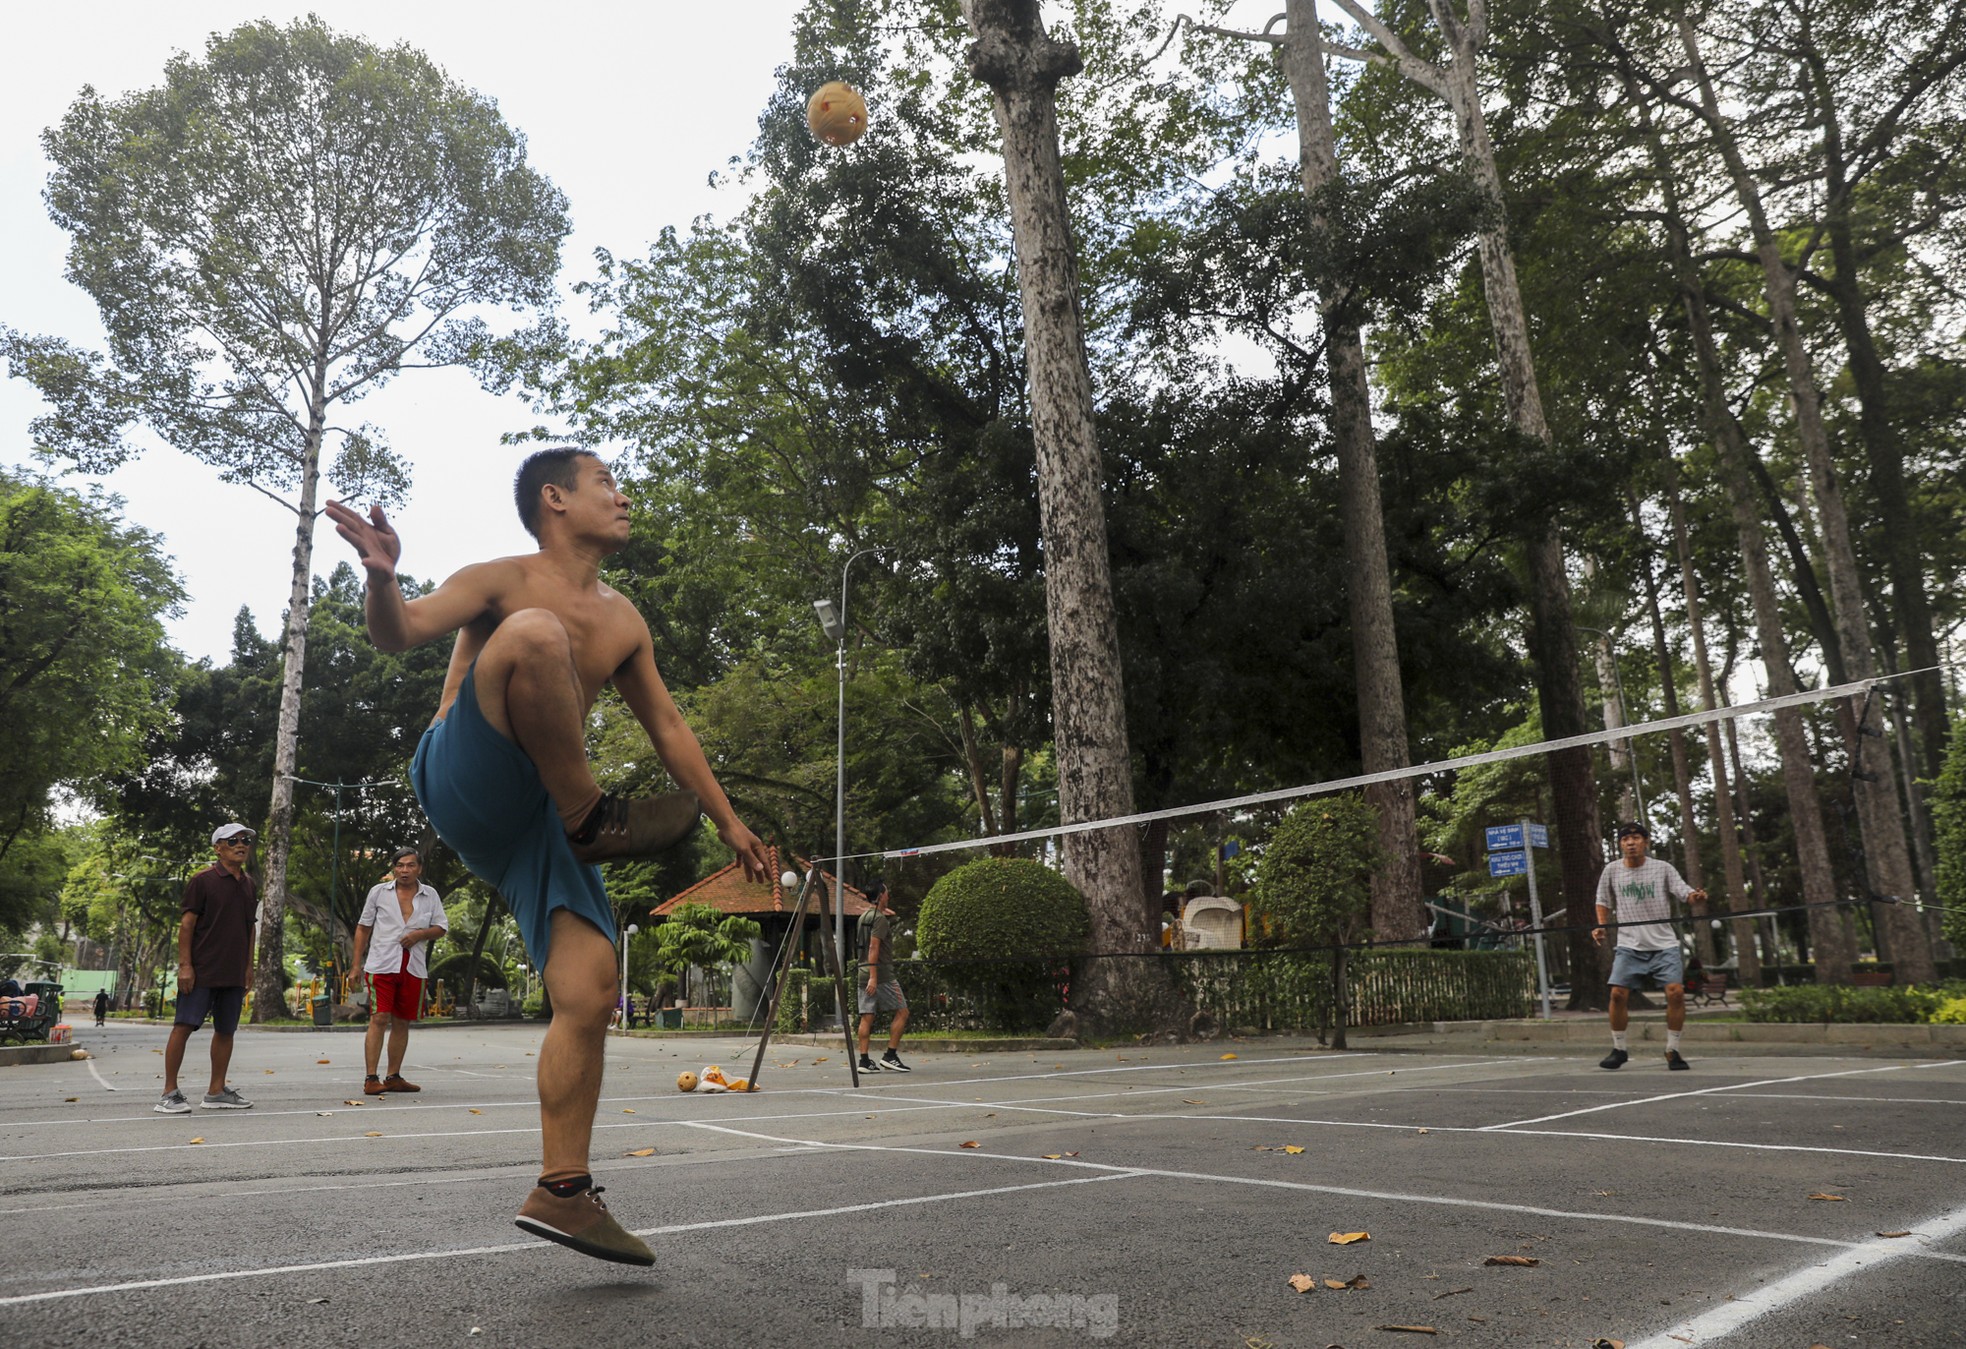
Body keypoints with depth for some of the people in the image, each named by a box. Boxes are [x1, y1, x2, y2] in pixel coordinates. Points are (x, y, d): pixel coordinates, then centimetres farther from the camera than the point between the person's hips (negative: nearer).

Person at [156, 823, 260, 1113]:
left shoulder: (250, 887, 13)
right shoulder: (203, 880, -5)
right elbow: (187, 923, -8)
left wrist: (248, 967, 15)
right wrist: (185, 964, -13)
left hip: (234, 974, 6)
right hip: (201, 971, -6)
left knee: (225, 1030, 9)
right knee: (183, 1026, -6)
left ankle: (216, 1092, 17)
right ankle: (169, 1093, 2)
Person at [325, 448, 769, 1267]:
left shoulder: (622, 621, 15)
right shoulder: (503, 582, -2)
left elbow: (666, 726, 21)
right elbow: (400, 634, -17)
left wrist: (727, 821, 21)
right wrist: (382, 579, -40)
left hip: (536, 822, 6)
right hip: (462, 791, -5)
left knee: (591, 993, -7)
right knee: (534, 632, -30)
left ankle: (562, 1192, 6)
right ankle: (593, 817, -19)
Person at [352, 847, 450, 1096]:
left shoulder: (430, 895, 9)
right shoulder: (379, 892, 5)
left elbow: (442, 927, 10)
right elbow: (363, 928, 10)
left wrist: (421, 934, -10)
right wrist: (356, 964, 7)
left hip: (414, 968, 3)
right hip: (382, 964, -3)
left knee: (402, 1022, 9)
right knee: (379, 1019, -11)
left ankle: (393, 1077, 18)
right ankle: (371, 1079, -8)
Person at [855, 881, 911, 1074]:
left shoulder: (864, 917, 16)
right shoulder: (880, 919, -12)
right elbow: (873, 947, -20)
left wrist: (886, 912, 18)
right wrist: (873, 977, -24)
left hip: (865, 974, 9)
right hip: (882, 975, -9)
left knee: (866, 1017, 5)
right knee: (902, 1012, -1)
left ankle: (864, 1061, 2)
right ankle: (890, 1056, -3)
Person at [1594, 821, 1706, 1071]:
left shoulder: (1663, 868, -1)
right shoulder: (1612, 871, 3)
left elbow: (1686, 892, -7)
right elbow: (1603, 902, 15)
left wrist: (1697, 898, -30)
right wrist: (1600, 926, 1)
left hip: (1664, 944, -1)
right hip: (1629, 946, 1)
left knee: (1676, 991, -15)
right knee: (1618, 993, -10)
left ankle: (1672, 1050, 3)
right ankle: (1618, 1049, 8)